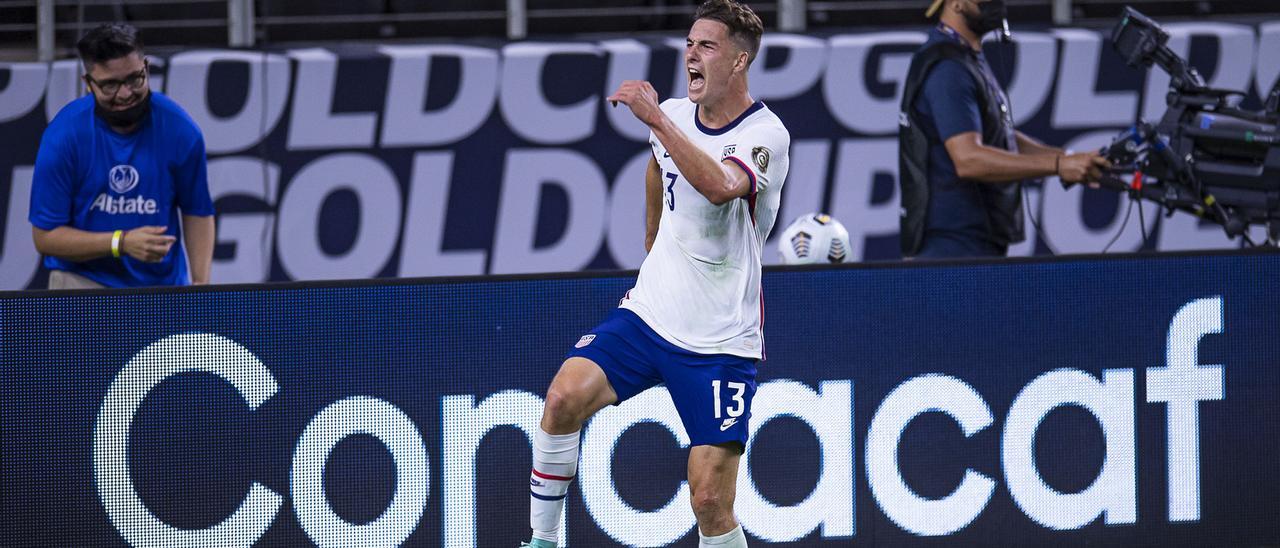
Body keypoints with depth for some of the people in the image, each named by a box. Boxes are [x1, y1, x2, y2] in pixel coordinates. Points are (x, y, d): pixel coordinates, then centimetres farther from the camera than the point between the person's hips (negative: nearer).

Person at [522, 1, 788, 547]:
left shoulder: (765, 134, -13)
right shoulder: (674, 116, 6)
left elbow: (720, 186, -36)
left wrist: (656, 119, -33)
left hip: (719, 342, -5)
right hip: (648, 312, 5)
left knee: (710, 499, -12)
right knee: (566, 395, -21)